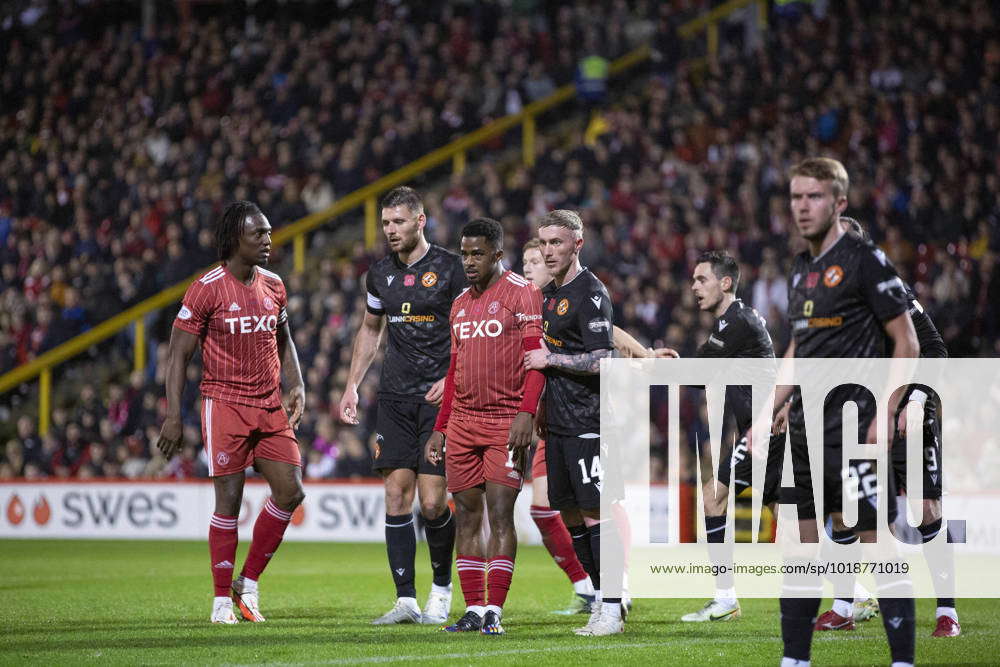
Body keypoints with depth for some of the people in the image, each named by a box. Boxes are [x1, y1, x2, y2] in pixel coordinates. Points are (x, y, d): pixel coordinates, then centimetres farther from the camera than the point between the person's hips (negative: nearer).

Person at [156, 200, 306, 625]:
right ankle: (222, 598, 5)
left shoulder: (273, 286, 9)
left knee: (290, 492, -3)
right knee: (229, 500, -5)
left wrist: (295, 387, 8)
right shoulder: (207, 289, -9)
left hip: (270, 407, 6)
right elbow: (178, 354, -6)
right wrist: (173, 416, -11)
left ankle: (248, 582, 12)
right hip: (224, 404, -6)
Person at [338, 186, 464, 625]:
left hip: (439, 397, -5)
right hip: (395, 396, 5)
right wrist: (351, 387, 18)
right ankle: (406, 601, 1)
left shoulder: (449, 269, -6)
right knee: (396, 497, -2)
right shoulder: (380, 274, 10)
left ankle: (441, 588, 13)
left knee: (432, 502, -8)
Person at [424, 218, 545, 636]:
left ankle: (494, 610, -8)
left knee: (500, 513, -9)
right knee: (467, 515, 4)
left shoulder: (521, 294, -4)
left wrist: (526, 413, -20)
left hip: (506, 424, -7)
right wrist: (440, 428, 18)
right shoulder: (460, 304, 17)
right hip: (462, 423, 7)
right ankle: (474, 609, 7)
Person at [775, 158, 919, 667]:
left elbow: (906, 343, -10)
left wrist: (885, 416, -16)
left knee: (877, 545, -7)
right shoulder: (801, 269, 16)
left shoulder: (864, 261, -8)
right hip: (805, 432, 8)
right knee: (801, 547, 9)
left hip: (853, 432, -8)